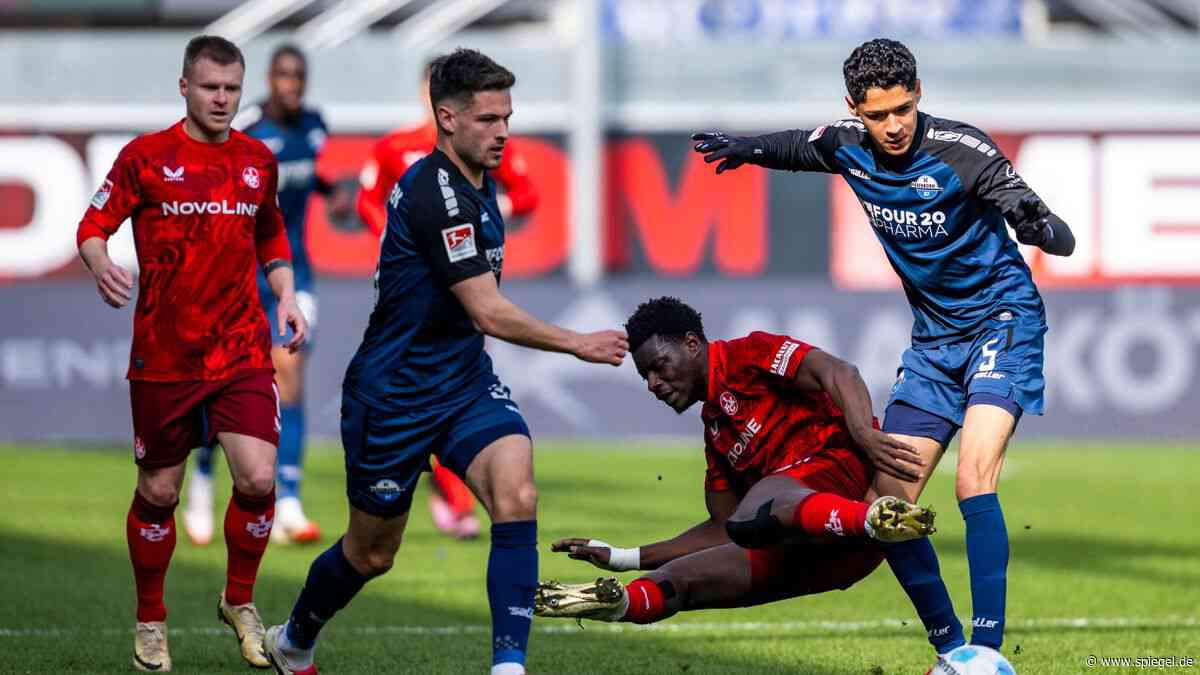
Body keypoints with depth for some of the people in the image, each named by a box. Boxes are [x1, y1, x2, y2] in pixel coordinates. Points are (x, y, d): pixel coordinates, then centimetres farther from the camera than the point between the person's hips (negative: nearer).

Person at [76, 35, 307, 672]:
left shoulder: (259, 160, 8)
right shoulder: (146, 156, -3)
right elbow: (94, 225, -3)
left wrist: (286, 297, 7)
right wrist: (100, 264, -25)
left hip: (243, 351, 2)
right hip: (163, 353, -2)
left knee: (258, 479, -12)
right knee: (159, 492, 5)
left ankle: (239, 601, 11)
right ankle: (150, 621, 24)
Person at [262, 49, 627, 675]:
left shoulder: (476, 182, 7)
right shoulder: (436, 194, -23)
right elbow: (490, 314, -24)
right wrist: (577, 343, -17)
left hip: (464, 382, 7)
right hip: (393, 395, -7)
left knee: (516, 496, -21)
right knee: (371, 553, 9)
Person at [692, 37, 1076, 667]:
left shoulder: (963, 150, -20)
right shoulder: (847, 146, -4)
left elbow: (1051, 233, -23)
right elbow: (796, 146, 21)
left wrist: (1046, 229, -48)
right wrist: (747, 148, -1)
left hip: (1001, 323, -6)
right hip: (933, 338, 6)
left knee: (974, 483, -26)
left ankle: (988, 650, -28)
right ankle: (950, 649, 15)